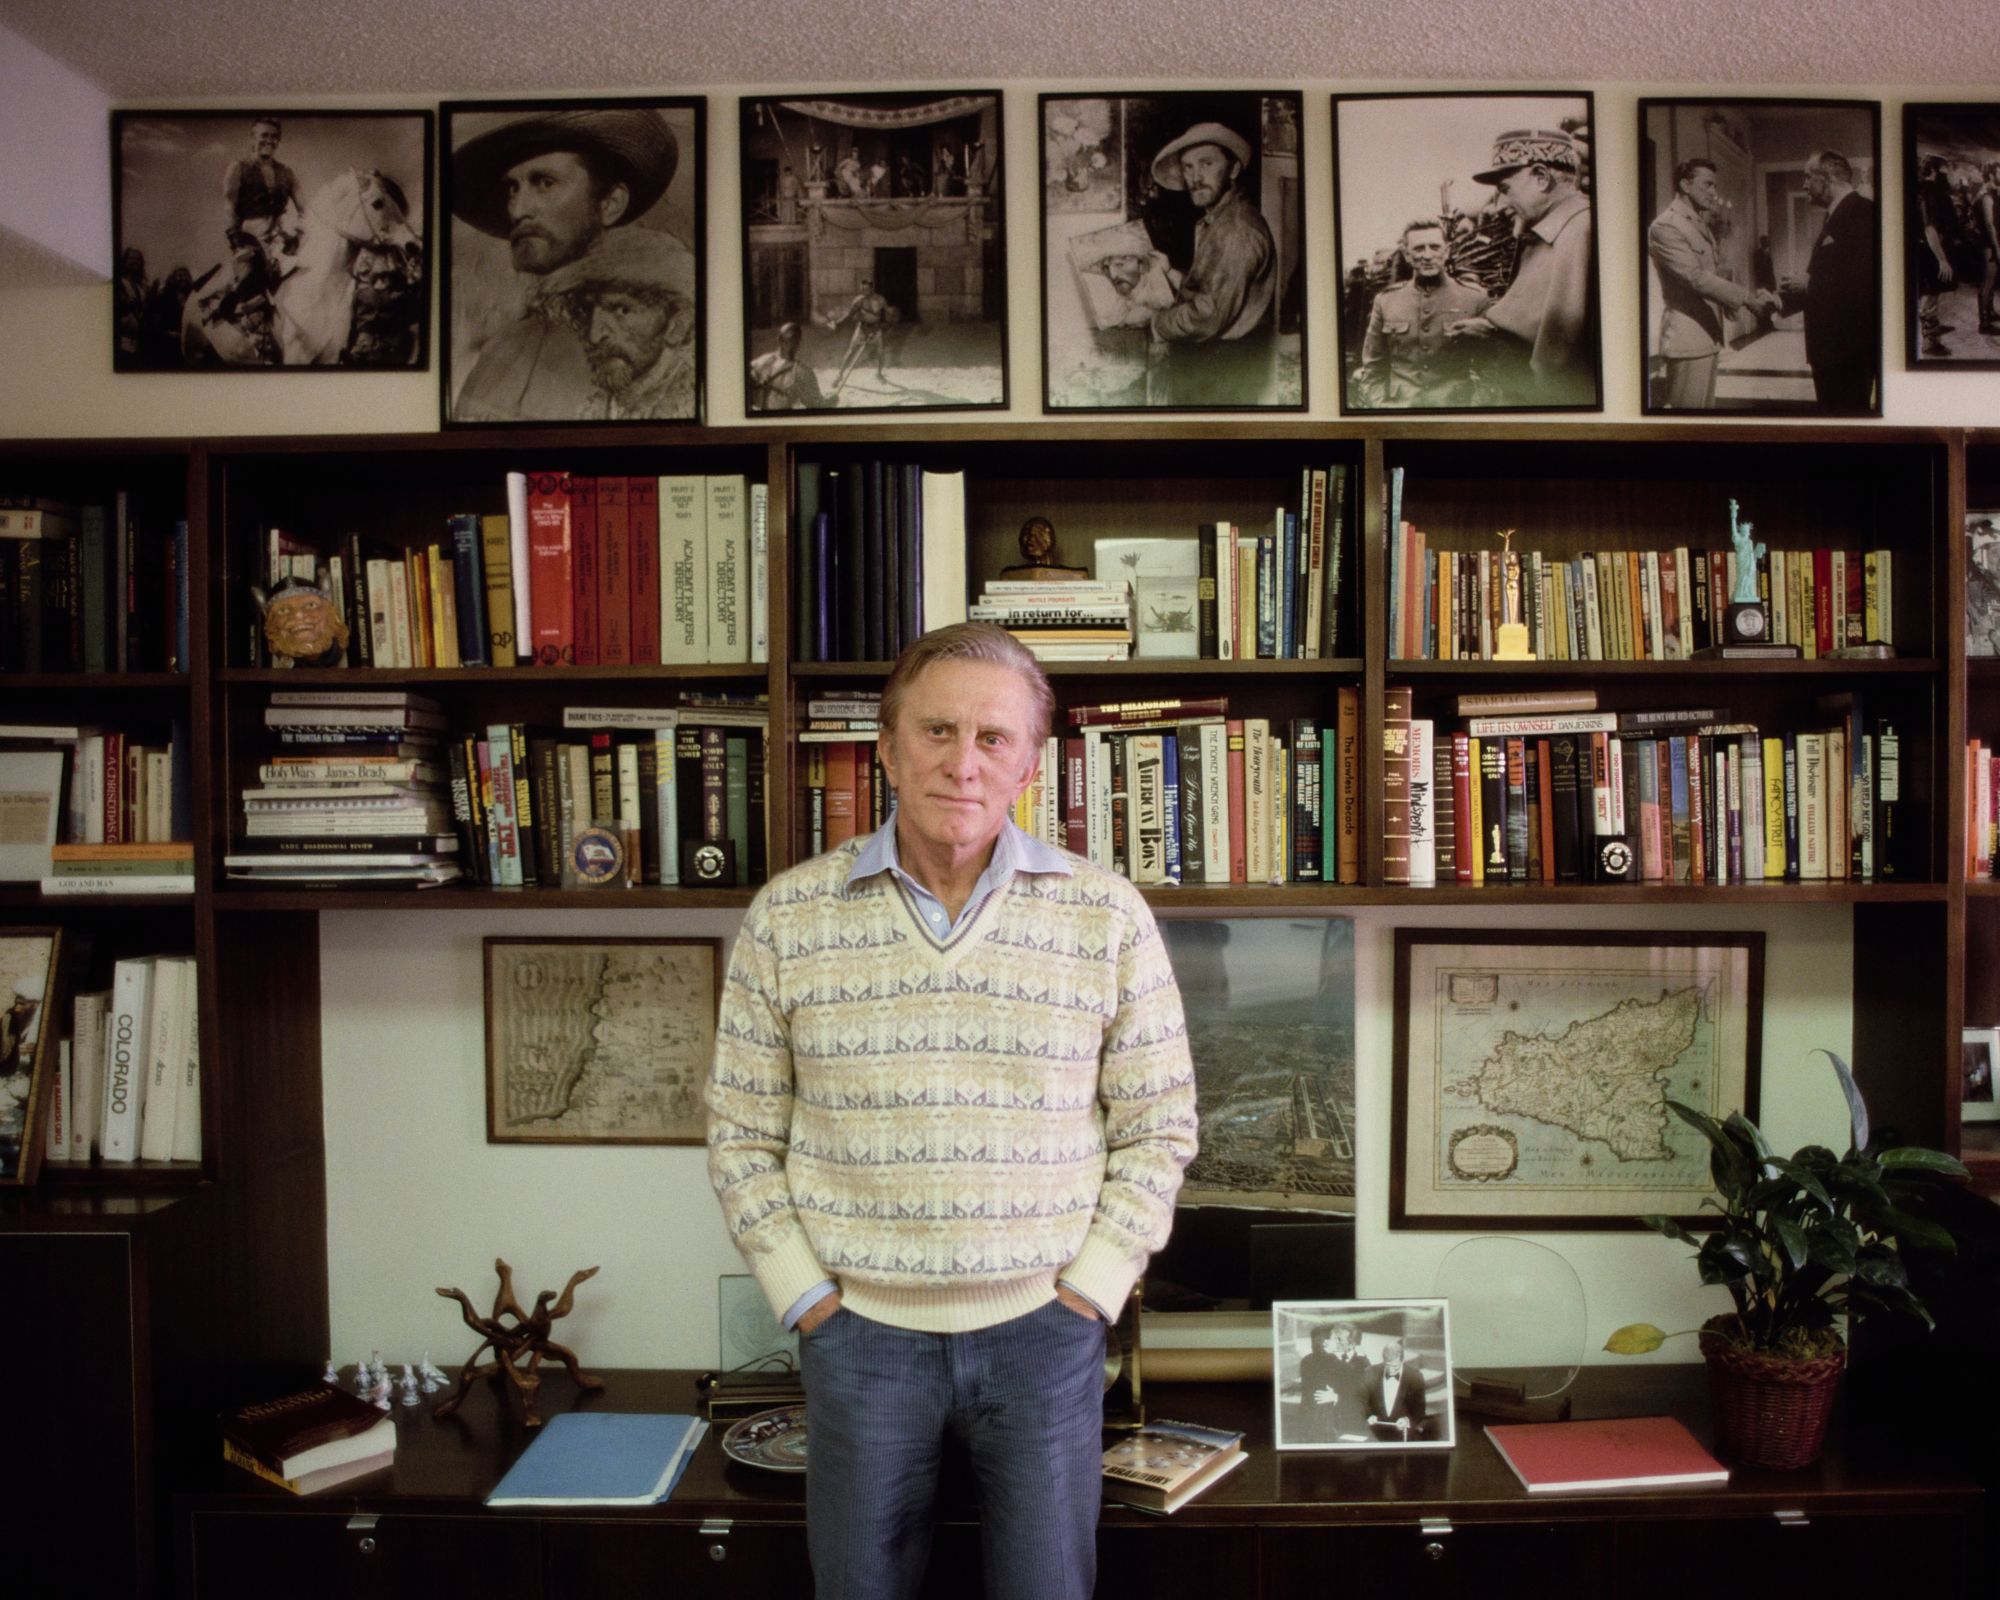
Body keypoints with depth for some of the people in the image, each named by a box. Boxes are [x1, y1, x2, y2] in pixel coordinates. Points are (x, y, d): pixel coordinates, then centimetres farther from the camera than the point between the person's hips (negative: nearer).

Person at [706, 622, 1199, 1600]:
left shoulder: (1106, 916, -6)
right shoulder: (787, 917, -4)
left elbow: (1156, 1129, 0)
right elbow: (742, 1138, 2)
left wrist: (1087, 1293, -4)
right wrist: (805, 1298, -3)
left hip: (1045, 1330, 0)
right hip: (857, 1332, 1)